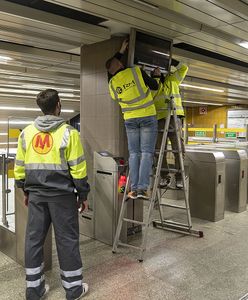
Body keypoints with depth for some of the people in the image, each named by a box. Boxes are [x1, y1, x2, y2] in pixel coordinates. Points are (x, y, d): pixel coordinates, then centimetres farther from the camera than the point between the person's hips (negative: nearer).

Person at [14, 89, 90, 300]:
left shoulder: (26, 133, 4)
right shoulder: (68, 133, -10)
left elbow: (19, 167, 8)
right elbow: (78, 168, -10)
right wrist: (83, 195, -1)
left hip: (36, 194, 5)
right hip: (62, 195, -4)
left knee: (34, 238, 13)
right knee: (67, 239, 6)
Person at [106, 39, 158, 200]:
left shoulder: (112, 82, 3)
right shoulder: (136, 71, -7)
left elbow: (111, 70, 26)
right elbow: (154, 86, 0)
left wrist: (120, 52, 29)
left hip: (130, 119, 3)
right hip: (148, 116, -3)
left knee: (134, 153, 7)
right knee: (147, 153, -2)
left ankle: (134, 189, 1)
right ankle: (143, 187, -8)